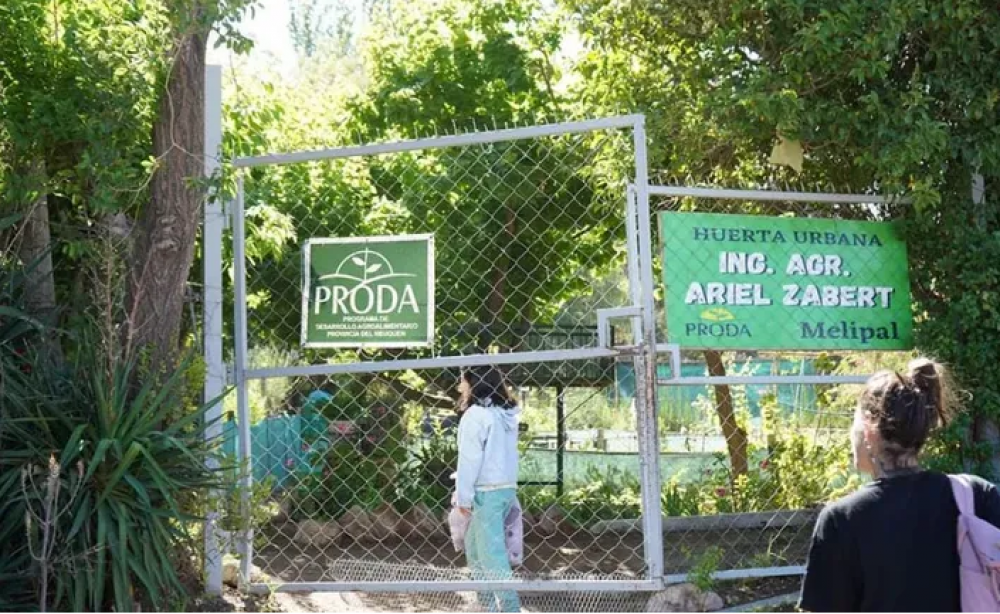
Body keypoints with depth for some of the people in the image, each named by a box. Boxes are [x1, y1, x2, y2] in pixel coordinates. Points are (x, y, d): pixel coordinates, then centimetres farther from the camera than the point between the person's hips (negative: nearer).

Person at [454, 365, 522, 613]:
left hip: (486, 492, -9)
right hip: (506, 489, 9)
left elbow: (470, 459, -15)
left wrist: (463, 496, -11)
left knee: (491, 554, -5)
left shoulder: (475, 415, -12)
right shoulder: (506, 414, 12)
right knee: (474, 548, 19)